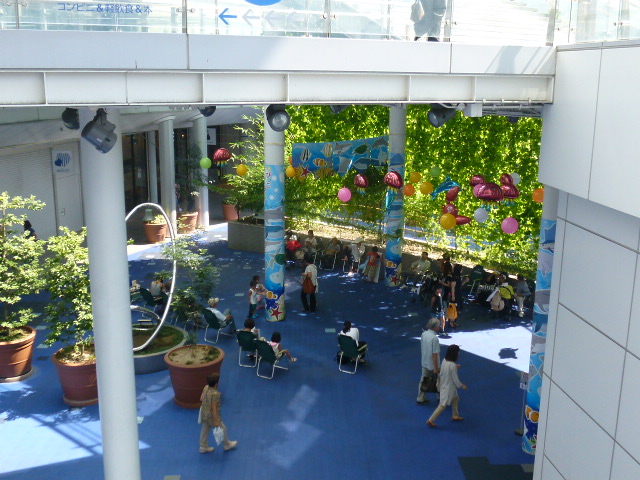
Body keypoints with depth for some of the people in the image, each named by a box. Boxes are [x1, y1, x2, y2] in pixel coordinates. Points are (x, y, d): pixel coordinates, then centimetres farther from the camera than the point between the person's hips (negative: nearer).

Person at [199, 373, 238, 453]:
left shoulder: (206, 388, -12)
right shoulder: (215, 394, -35)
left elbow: (201, 399, 4)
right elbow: (214, 408, -29)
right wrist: (216, 421, -20)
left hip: (204, 414, 7)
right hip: (212, 416, -7)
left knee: (205, 430, 24)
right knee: (222, 429, 16)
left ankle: (203, 447, 40)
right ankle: (227, 445, 38)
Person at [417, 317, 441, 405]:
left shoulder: (423, 334, -3)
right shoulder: (434, 338, -25)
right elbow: (435, 354, -23)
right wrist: (436, 368, -18)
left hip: (424, 363, 6)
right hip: (433, 364, -6)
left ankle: (421, 399, 18)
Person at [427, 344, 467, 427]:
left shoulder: (444, 360, -6)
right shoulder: (452, 365, -29)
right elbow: (455, 379, -20)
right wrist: (462, 386, -4)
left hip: (443, 385, 9)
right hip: (449, 388, -9)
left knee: (456, 399, 28)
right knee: (443, 405, 2)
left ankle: (455, 416, 43)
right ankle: (431, 421, 8)